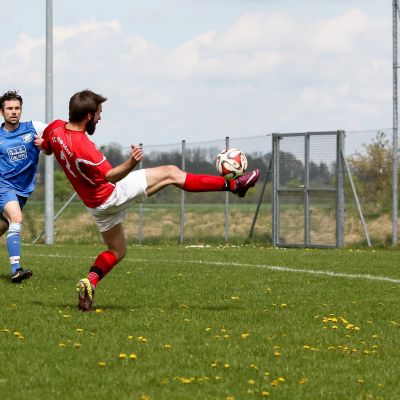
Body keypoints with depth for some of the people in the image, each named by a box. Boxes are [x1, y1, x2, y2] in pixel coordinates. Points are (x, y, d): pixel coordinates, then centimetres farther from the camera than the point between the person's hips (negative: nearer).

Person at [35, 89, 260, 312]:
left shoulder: (55, 129, -7)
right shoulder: (83, 147, -31)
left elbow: (45, 147, 16)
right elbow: (110, 176, -32)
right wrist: (131, 163, -49)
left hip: (96, 205, 9)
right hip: (112, 195, -9)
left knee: (117, 251, 23)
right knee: (171, 173, -3)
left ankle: (90, 281, -2)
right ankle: (233, 185, -1)